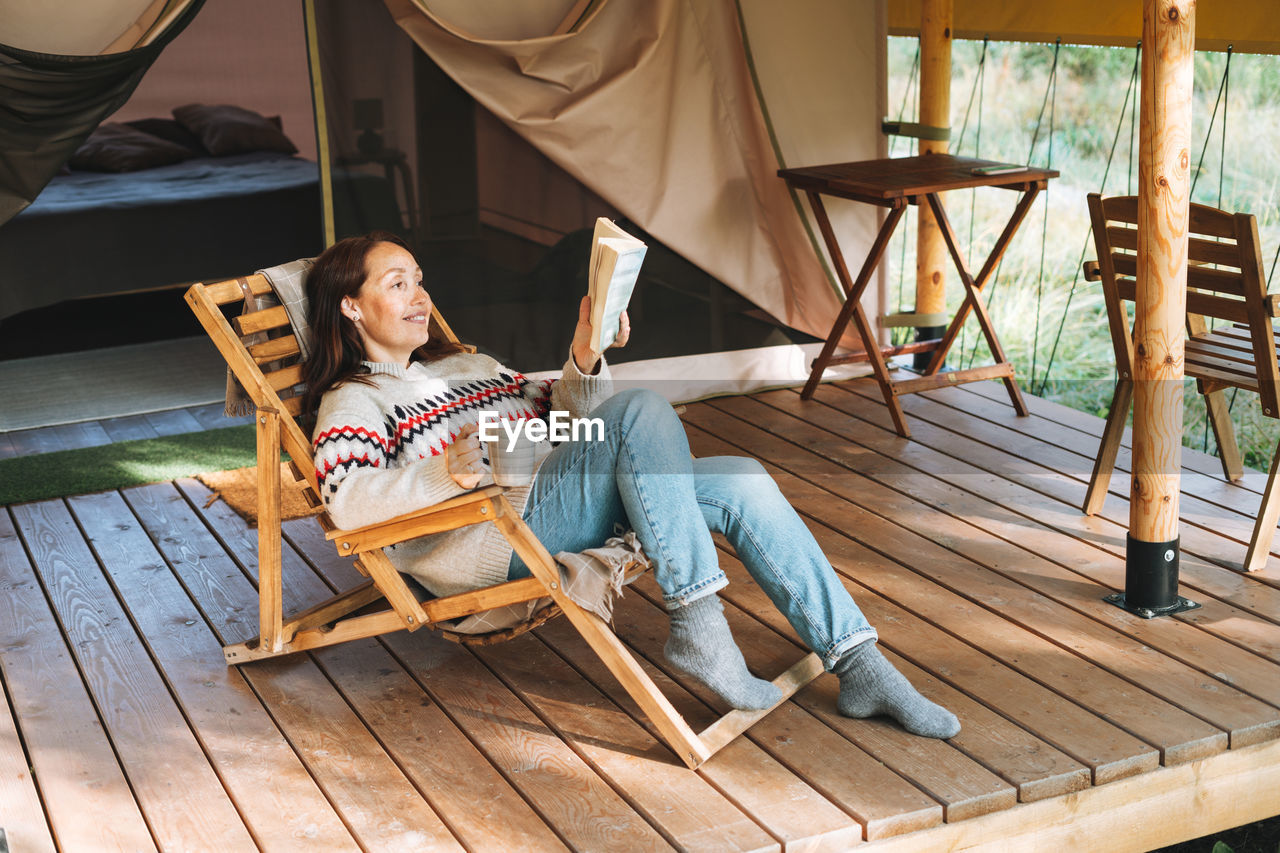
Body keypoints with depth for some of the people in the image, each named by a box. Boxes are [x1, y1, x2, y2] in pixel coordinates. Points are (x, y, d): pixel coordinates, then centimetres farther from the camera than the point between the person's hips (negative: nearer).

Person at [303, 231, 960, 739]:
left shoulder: (468, 365, 30)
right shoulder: (352, 401, 6)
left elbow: (561, 421, 26)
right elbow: (347, 500, -13)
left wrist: (585, 359, 7)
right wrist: (445, 470, -26)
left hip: (564, 506, 8)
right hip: (498, 530, -8)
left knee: (744, 484, -10)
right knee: (642, 411, -28)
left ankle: (859, 667, -12)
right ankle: (697, 625, -32)